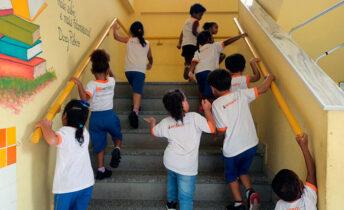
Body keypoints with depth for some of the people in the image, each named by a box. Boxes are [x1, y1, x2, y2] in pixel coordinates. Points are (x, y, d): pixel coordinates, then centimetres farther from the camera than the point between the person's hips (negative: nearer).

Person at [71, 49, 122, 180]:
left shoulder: (92, 84, -13)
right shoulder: (111, 81, -3)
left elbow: (85, 98, -30)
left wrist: (79, 84, -25)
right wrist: (106, 65, 29)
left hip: (96, 117, -1)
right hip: (110, 115, 1)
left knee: (100, 145, 13)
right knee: (117, 136, 25)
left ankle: (101, 170, 19)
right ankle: (116, 150, -7)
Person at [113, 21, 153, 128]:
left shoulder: (129, 40, 14)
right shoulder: (146, 43, 17)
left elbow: (116, 36, 26)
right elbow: (150, 57, 32)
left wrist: (115, 28, 46)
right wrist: (150, 64, 52)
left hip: (129, 70, 2)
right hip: (140, 71, -1)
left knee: (135, 88, 26)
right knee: (137, 91, -16)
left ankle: (135, 107, 25)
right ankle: (135, 111, -36)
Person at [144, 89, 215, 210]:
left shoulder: (165, 123, 3)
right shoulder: (194, 118, -14)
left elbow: (154, 132, 21)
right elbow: (212, 128, -13)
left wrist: (152, 122, 43)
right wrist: (207, 110, -1)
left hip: (169, 162, 6)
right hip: (187, 167, -5)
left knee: (172, 178, 37)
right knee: (186, 196, 6)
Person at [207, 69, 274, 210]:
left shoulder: (217, 104, -13)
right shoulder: (241, 94, -2)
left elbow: (222, 130, -15)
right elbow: (262, 89, 1)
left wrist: (217, 135, 7)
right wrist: (270, 77, 20)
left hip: (232, 149, -4)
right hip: (251, 144, 4)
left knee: (231, 175, 22)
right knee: (243, 170, 28)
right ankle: (250, 192, 8)